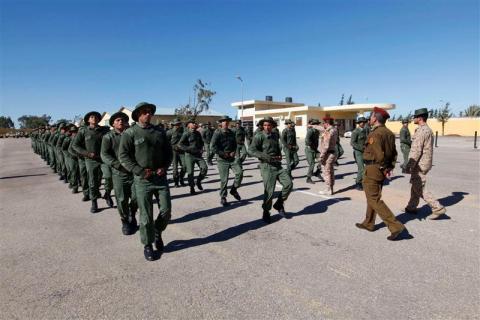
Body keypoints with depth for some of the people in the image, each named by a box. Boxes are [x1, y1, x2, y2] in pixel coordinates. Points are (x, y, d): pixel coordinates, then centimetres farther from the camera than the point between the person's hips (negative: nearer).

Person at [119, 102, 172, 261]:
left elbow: (168, 152, 14)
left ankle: (157, 233, 34)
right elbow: (123, 156, -7)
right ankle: (147, 245, 21)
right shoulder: (130, 133, -3)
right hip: (142, 179, -3)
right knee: (146, 215, 2)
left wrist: (164, 167, -3)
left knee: (166, 210, 6)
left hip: (161, 176, 4)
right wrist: (139, 171, -16)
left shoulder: (160, 131, 10)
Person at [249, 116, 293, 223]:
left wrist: (279, 155, 8)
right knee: (269, 191, -3)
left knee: (288, 184, -4)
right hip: (267, 167, -6)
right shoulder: (259, 136, -9)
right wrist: (266, 157, -25)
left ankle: (279, 204, 17)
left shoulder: (275, 135, 13)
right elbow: (251, 150, -19)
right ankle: (266, 212, 19)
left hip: (278, 166, 6)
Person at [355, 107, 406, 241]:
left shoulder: (375, 134, -20)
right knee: (372, 196, 20)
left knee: (374, 200, -2)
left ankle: (395, 226, -5)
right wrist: (390, 167, 4)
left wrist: (383, 168, -10)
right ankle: (368, 223, 32)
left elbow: (379, 155, -25)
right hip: (382, 170, 10)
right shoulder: (389, 133, 9)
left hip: (372, 170, -9)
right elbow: (393, 153, 10)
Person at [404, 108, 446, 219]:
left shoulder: (421, 131, -18)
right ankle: (411, 207, 25)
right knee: (415, 185, 17)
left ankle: (438, 208, -2)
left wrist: (409, 165, -20)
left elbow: (416, 150, -23)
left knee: (420, 189, -4)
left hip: (420, 164, -10)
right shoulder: (428, 130, 14)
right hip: (425, 163, 10)